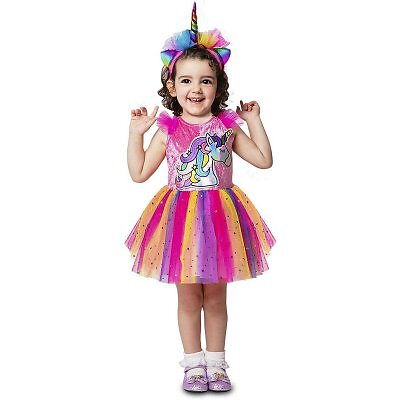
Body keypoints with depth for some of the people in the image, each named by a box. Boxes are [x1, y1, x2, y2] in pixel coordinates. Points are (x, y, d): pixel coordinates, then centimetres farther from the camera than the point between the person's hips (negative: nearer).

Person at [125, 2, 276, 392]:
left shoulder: (227, 126, 1)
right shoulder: (168, 129, -2)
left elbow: (264, 159, 3)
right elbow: (139, 172, -1)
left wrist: (254, 120, 2)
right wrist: (136, 132, -7)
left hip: (220, 217, 1)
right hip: (182, 217, -1)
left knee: (216, 297, 11)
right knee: (189, 297, 9)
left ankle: (216, 364, 25)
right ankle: (194, 364, 22)